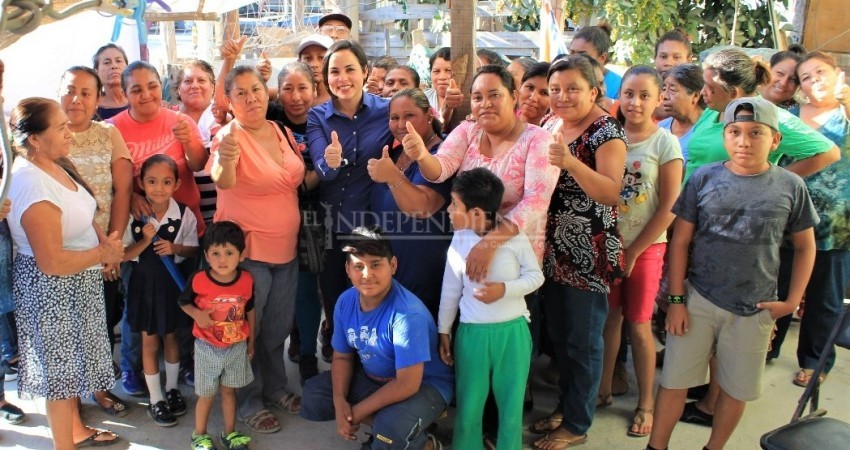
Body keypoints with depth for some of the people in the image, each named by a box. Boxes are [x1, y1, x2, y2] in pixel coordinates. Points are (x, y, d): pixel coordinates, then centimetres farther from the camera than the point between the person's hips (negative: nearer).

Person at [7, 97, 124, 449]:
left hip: (77, 283, 9)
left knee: (71, 360, 24)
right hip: (52, 288, -9)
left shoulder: (53, 164, 0)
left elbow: (80, 216, 16)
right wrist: (103, 253, -16)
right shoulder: (31, 185, -29)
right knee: (61, 365, 7)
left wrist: (105, 241, -1)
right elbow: (52, 262, -29)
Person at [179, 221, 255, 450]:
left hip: (237, 347, 2)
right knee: (207, 394, 11)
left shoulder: (247, 281, -12)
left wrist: (251, 342, 9)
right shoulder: (198, 281, -19)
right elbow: (183, 302, -1)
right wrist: (197, 314, -23)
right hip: (208, 347, -2)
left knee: (229, 390, 17)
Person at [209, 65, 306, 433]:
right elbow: (223, 182, -36)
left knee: (279, 327, 21)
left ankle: (275, 387, 41)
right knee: (248, 330, 9)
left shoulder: (280, 131, 4)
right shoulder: (230, 136, -16)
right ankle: (249, 402, 27)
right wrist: (224, 160, -58)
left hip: (286, 248, 6)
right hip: (247, 250, -6)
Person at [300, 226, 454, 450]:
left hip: (424, 385, -7)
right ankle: (382, 423, 1)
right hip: (372, 378, 7)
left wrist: (357, 412, -22)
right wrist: (340, 401, -14)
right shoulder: (345, 302, -9)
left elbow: (407, 384, -30)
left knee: (391, 430, -34)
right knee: (313, 395, -5)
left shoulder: (408, 313, -31)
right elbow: (342, 356, 4)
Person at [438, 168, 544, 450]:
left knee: (511, 401, 12)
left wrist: (505, 289, -20)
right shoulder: (459, 242, -2)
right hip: (471, 333, 2)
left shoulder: (515, 237, -11)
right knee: (469, 403, 10)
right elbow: (450, 291, 5)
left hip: (512, 332, -1)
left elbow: (535, 275, -3)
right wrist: (444, 331, 9)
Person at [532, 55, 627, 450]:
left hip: (589, 254, -7)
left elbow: (612, 194, -26)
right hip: (553, 249, 7)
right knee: (558, 335, 19)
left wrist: (570, 162, -38)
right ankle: (565, 404, 38)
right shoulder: (550, 126, 7)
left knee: (583, 341, 7)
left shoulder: (606, 131, -14)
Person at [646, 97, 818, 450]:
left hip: (754, 311, 1)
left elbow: (805, 247, 7)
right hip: (698, 300, 0)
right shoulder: (704, 178, -5)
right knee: (674, 380, 6)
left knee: (737, 389, 14)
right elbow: (680, 240, -2)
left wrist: (792, 301, 1)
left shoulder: (790, 187, -4)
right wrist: (676, 298, -5)